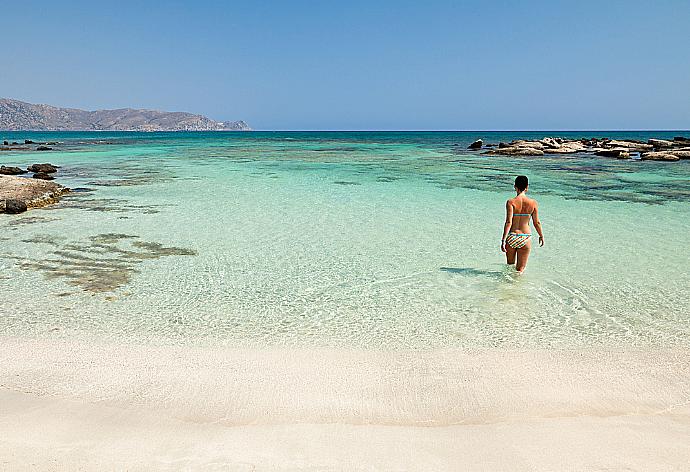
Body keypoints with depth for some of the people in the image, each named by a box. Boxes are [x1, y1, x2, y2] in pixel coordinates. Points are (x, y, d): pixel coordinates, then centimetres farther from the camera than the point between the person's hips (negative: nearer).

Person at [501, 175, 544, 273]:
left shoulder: (511, 202, -9)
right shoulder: (533, 203, -3)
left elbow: (508, 222, -16)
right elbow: (537, 223, 3)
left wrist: (503, 240, -15)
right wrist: (541, 236, 20)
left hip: (512, 237, -1)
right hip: (526, 238, 1)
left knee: (510, 265, 22)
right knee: (520, 269, 7)